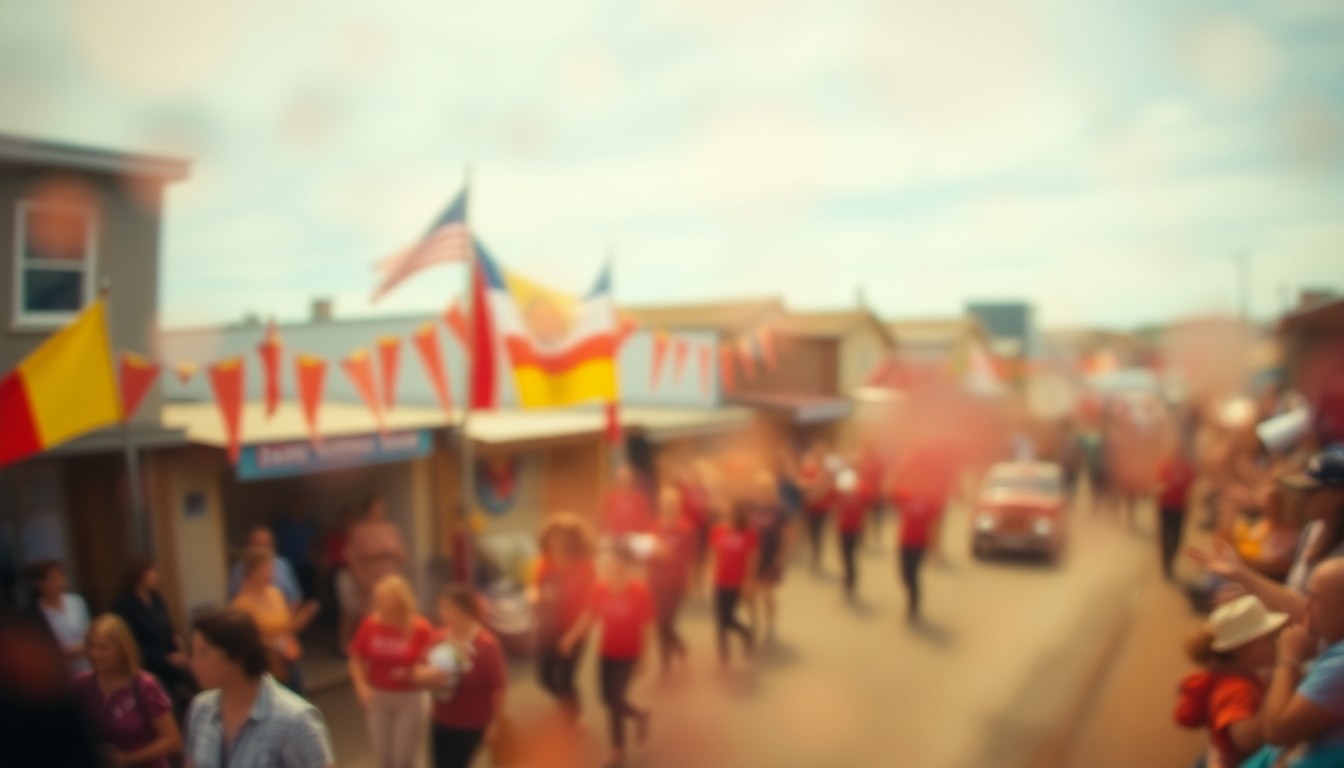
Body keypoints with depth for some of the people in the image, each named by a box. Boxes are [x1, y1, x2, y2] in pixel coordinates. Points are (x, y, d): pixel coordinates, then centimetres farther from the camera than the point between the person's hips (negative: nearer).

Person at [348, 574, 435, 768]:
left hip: (411, 699, -3)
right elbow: (356, 660, 1)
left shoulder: (421, 628, -16)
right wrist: (361, 686, -13)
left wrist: (411, 673, -26)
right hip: (378, 698, 3)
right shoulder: (370, 624, -9)